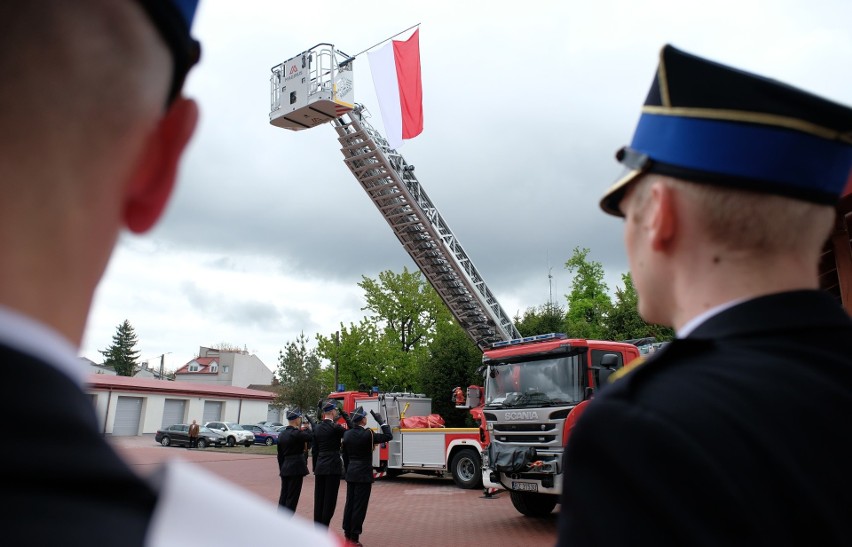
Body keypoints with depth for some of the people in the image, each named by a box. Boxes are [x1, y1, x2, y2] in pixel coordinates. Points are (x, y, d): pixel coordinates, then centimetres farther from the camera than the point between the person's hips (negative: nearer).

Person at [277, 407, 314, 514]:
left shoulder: (281, 434, 9)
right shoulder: (296, 433, -17)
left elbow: (280, 455, 14)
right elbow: (311, 437, -12)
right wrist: (307, 428, 5)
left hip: (285, 469, 8)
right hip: (296, 468, -8)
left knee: (283, 497, 14)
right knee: (292, 497, -1)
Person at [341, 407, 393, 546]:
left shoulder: (347, 434, 2)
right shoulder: (367, 434, -17)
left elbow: (345, 453, 11)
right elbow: (388, 436, -9)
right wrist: (380, 421, -5)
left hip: (351, 474, 7)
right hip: (364, 475, -6)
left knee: (349, 503, 13)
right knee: (359, 506, 0)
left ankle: (347, 533, 21)